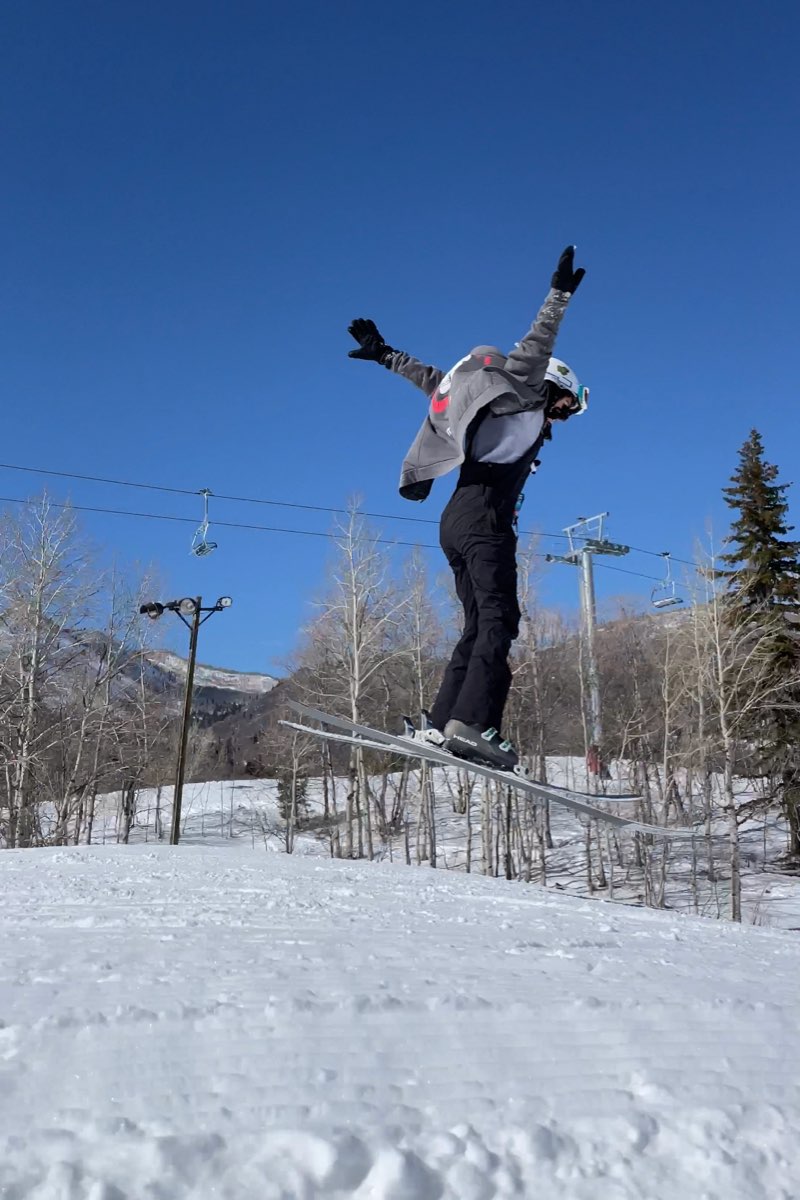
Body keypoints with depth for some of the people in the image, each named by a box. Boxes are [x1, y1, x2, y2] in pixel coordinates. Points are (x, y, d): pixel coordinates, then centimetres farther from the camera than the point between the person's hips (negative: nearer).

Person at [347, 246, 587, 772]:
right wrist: (559, 296, -10)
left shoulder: (495, 410, 30)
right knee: (498, 620, -19)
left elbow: (434, 380, 34)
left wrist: (384, 354, 39)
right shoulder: (522, 400, 10)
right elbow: (536, 348, -7)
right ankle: (474, 723, -32)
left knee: (479, 627, 5)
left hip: (458, 524, 9)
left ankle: (441, 722, -3)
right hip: (484, 517, -9)